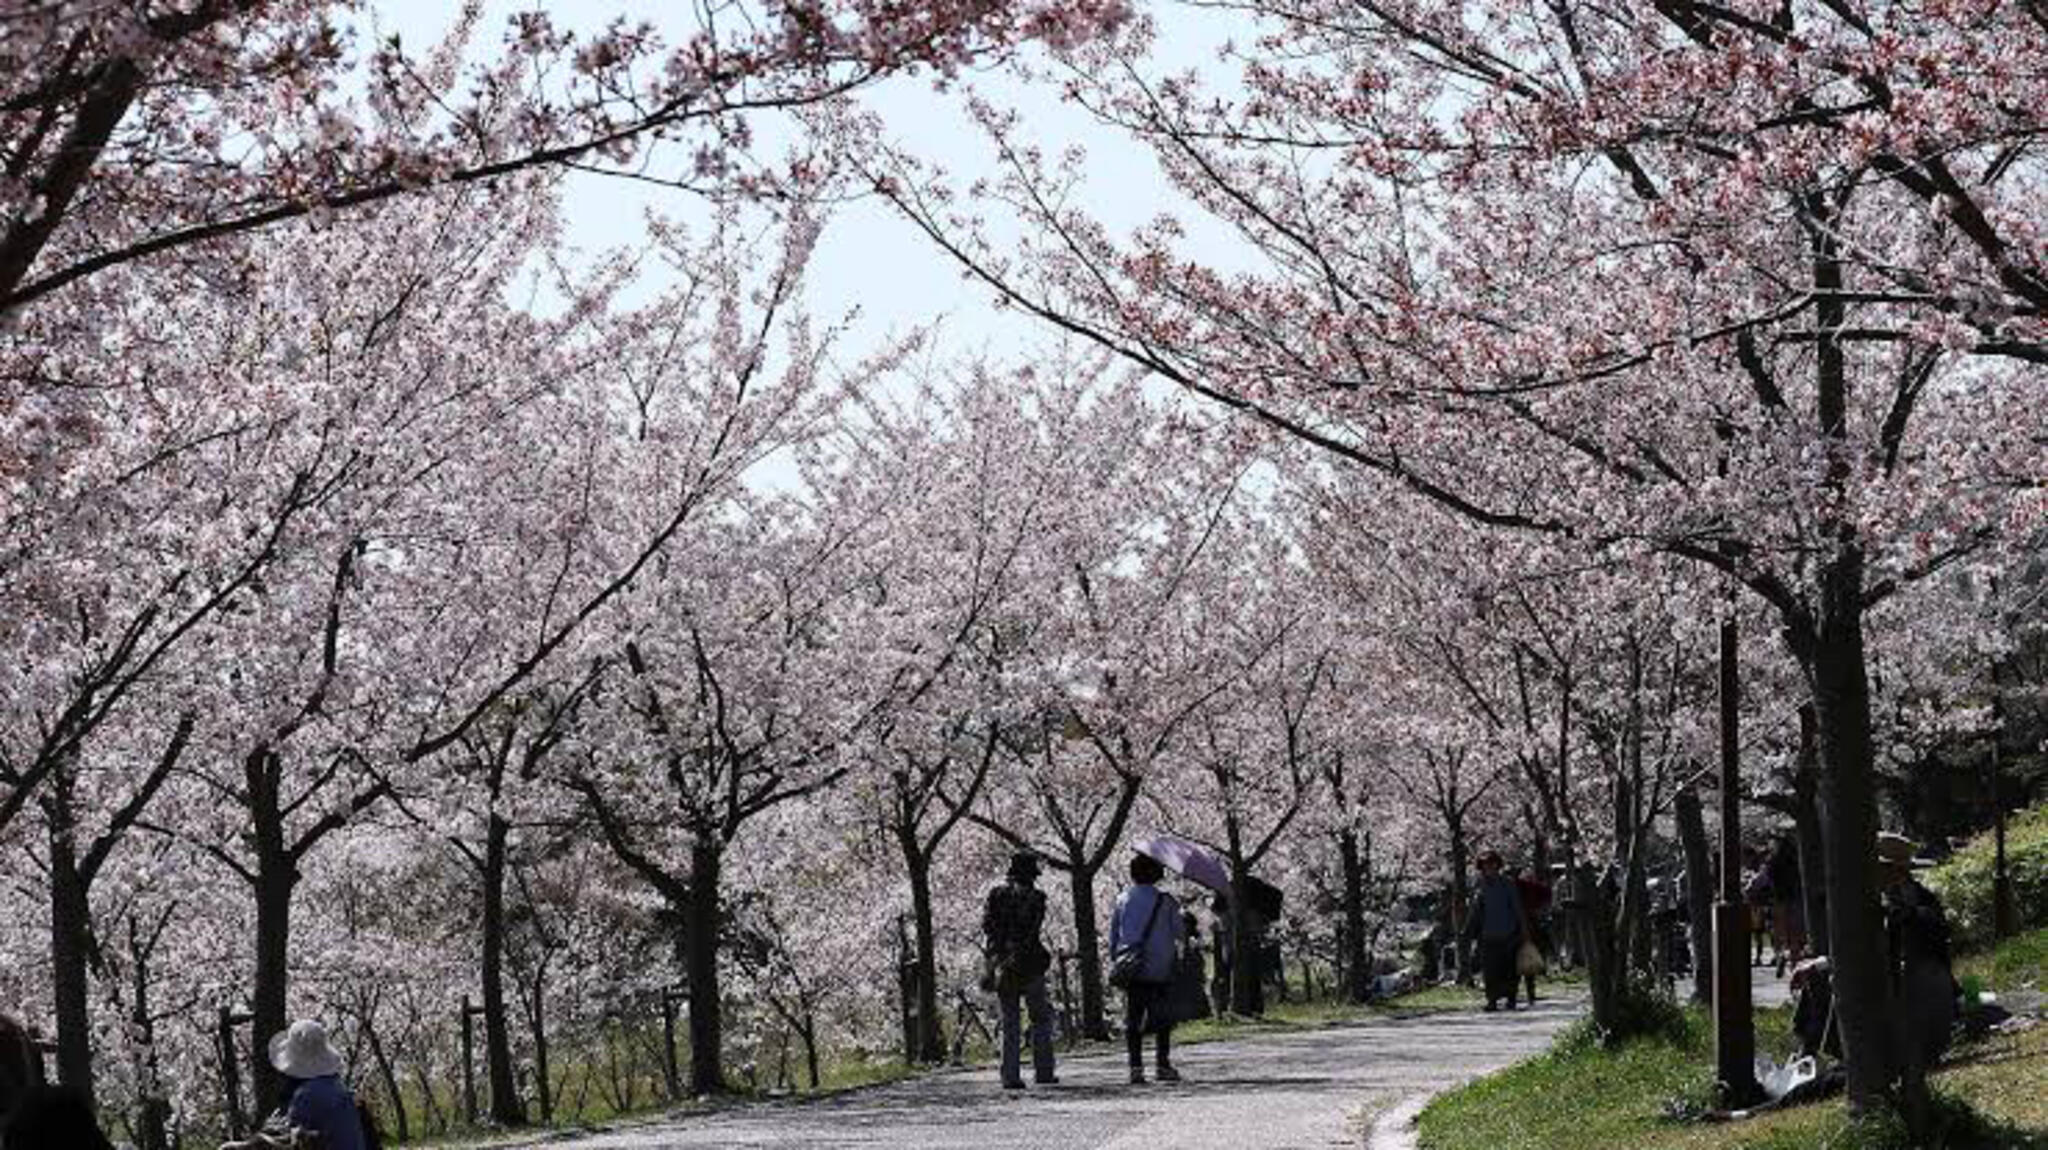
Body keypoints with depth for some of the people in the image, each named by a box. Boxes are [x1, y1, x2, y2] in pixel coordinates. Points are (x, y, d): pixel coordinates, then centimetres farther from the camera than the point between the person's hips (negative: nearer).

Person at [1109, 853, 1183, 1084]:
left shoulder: (1122, 900, 4)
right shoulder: (1165, 902, -5)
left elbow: (1113, 934, 8)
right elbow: (1179, 933, -1)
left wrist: (1115, 962, 17)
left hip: (1131, 970, 2)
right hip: (1160, 970, -2)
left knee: (1132, 1019, 3)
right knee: (1162, 1020, 7)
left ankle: (1135, 1066, -3)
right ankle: (1163, 1064, 5)